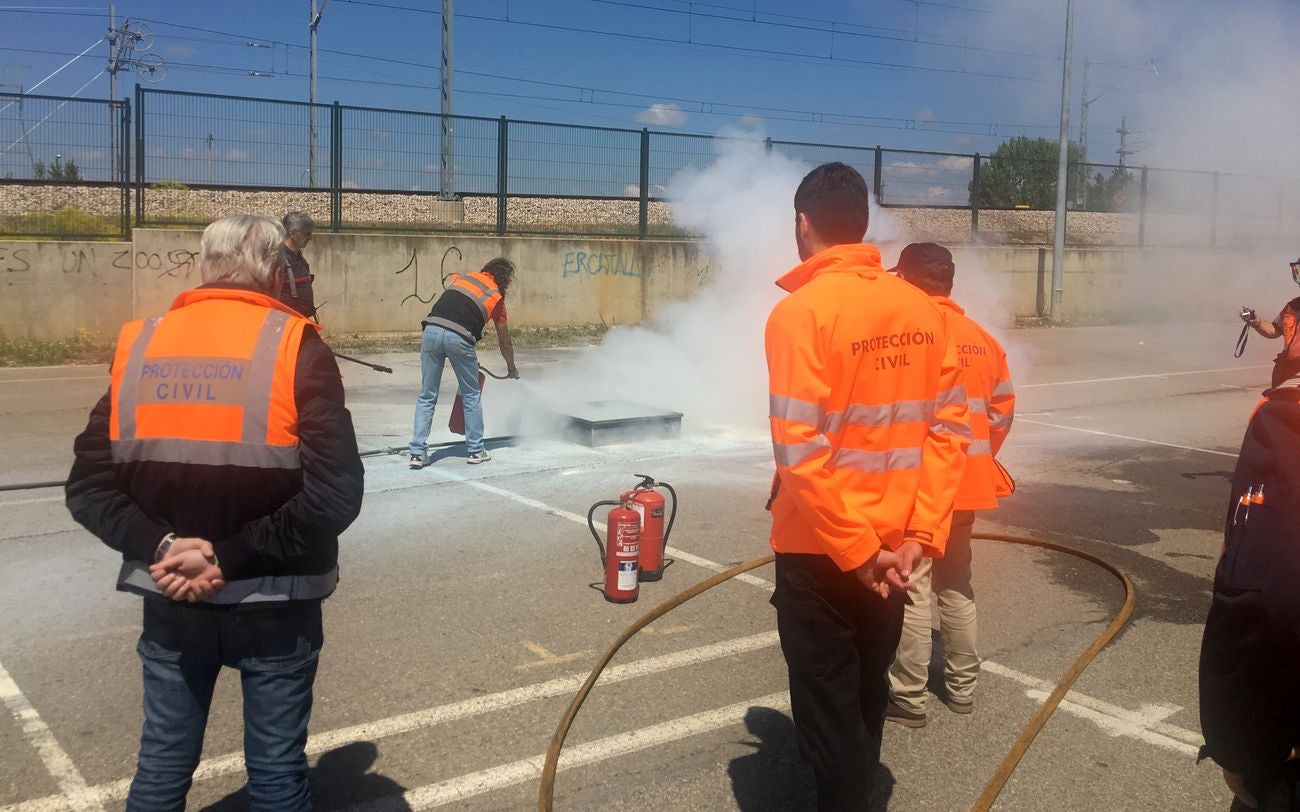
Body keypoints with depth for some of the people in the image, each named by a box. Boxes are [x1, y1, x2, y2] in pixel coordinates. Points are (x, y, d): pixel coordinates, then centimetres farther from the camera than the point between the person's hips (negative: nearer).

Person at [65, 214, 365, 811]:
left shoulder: (140, 346, 0)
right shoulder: (295, 348, -11)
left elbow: (87, 487, -1)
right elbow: (335, 495, -20)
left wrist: (161, 547, -10)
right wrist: (232, 558, -16)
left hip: (171, 600, 4)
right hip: (274, 602, -3)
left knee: (163, 763, 19)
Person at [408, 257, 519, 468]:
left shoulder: (461, 277, 25)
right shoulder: (496, 297, 18)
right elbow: (504, 342, 27)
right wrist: (512, 369, 42)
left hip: (432, 330, 3)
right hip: (459, 337, -3)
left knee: (427, 396, 12)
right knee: (471, 395, 16)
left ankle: (417, 453, 9)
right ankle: (475, 451, 22)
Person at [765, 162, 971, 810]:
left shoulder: (801, 311, -16)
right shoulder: (921, 309, 1)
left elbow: (801, 451, -23)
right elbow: (950, 428, 0)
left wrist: (854, 550, -16)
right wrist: (919, 534, -1)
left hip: (822, 548, -6)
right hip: (892, 544, 6)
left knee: (827, 705, 9)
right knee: (867, 693, 22)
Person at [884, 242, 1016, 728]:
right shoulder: (982, 339, 9)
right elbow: (1003, 408, 11)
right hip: (967, 482, 7)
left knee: (912, 590, 0)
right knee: (957, 586, 18)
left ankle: (908, 698, 6)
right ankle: (962, 687, 28)